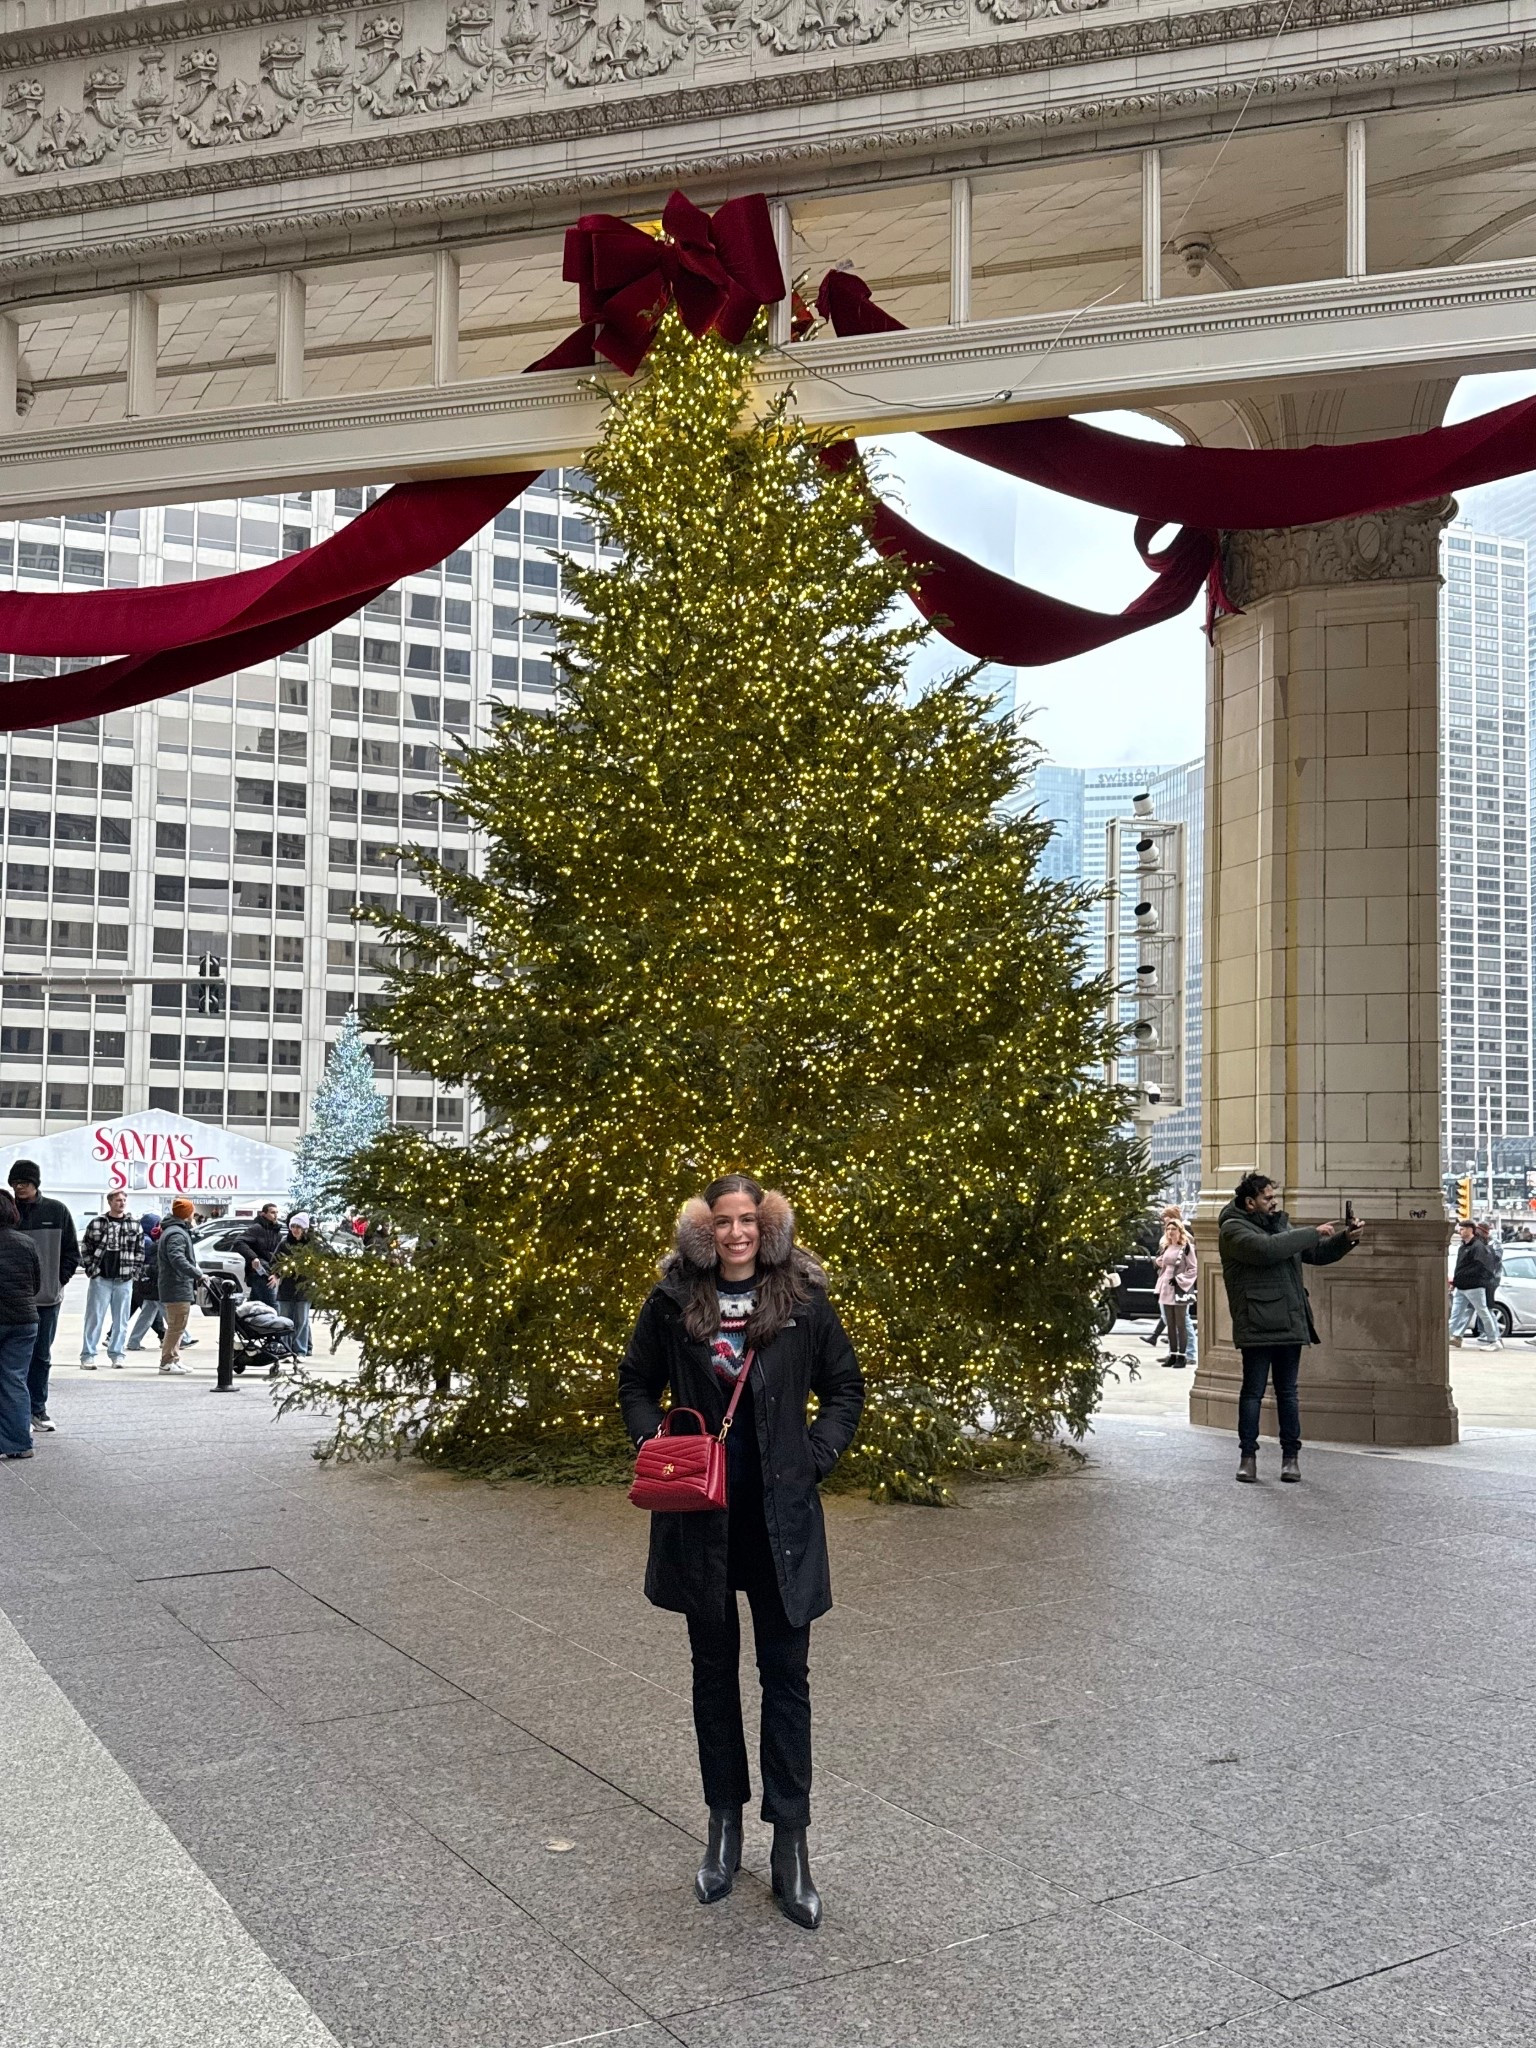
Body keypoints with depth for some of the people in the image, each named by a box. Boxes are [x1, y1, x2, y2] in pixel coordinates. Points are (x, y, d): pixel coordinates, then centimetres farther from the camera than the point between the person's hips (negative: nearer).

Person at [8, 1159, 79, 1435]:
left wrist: (59, 1281, 0)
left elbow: (71, 1252, 8)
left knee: (42, 1356, 10)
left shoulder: (56, 1211, 1)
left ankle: (38, 1409, 20)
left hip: (47, 1298, 1)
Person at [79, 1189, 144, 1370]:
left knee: (121, 1320, 7)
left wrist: (135, 1271, 1)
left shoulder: (134, 1226, 8)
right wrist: (91, 1268, -4)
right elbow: (85, 1247, 4)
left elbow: (140, 1251, 10)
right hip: (100, 1279, -2)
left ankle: (116, 1354, 14)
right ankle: (88, 1355, 3)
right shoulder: (96, 1223, 1)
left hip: (124, 1280, 2)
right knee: (94, 1318, 0)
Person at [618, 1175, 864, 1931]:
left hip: (782, 1520, -1)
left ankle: (790, 1841, 15)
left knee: (786, 1676, 5)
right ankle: (724, 1825, 29)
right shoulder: (673, 1300, -4)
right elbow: (636, 1383, 10)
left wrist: (813, 1459, -6)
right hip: (701, 1518, 1)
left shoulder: (803, 1300, -6)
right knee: (714, 1672, 14)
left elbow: (845, 1388, 5)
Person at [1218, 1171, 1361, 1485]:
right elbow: (1267, 1249, -22)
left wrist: (1346, 1239, 4)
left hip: (1290, 1324, 6)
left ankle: (1291, 1455, 14)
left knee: (1288, 1392, 9)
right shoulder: (1233, 1229, -5)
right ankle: (1248, 1455, 7)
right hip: (1256, 1326, -6)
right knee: (1253, 1391, -1)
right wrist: (1312, 1232, -15)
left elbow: (1317, 1254, 22)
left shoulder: (1279, 1224, 19)